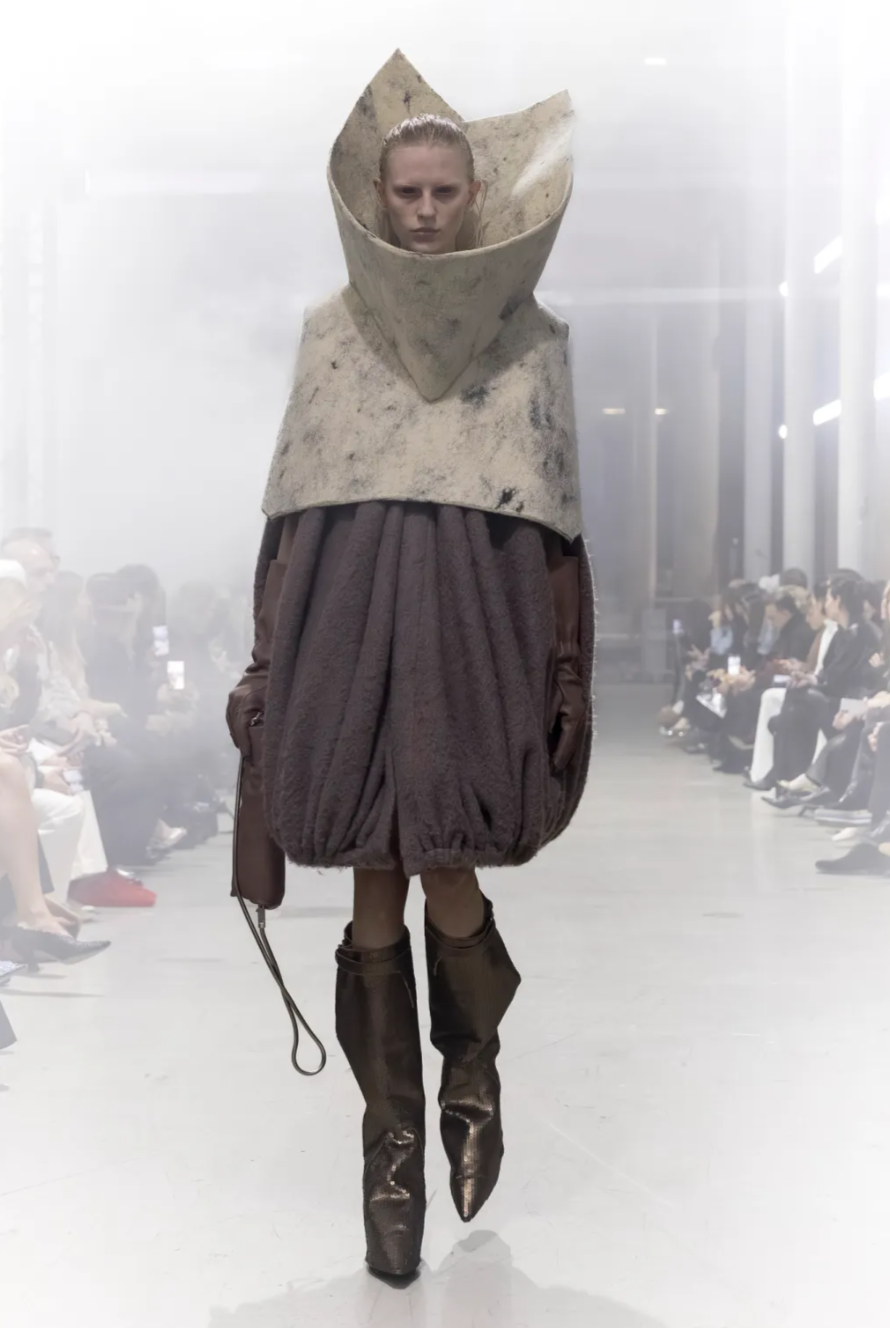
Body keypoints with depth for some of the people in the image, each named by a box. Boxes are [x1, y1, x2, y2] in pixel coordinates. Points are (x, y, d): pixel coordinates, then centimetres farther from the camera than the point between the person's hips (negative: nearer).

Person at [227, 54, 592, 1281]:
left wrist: (575, 672, -1)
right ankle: (392, 1141, 18)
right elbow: (292, 507, 9)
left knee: (446, 876, -6)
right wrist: (264, 658, 5)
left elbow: (563, 514, 3)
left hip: (479, 626, -1)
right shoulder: (331, 329, 9)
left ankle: (474, 1064, 26)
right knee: (375, 892, 4)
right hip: (346, 625, 2)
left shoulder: (530, 335, 5)